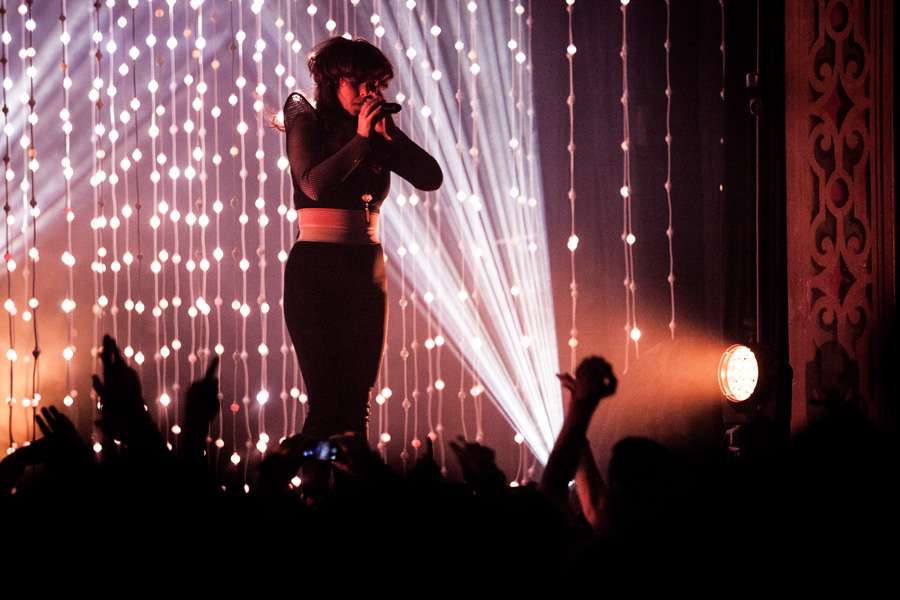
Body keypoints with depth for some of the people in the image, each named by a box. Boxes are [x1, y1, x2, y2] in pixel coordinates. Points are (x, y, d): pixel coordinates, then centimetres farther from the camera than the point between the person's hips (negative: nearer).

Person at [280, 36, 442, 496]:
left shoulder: (378, 138, 13)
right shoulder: (308, 124, 1)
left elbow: (431, 178, 1)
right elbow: (315, 184, -16)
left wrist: (389, 133, -7)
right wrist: (360, 139, -13)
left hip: (367, 268, 5)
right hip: (316, 268, -5)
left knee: (358, 397, 0)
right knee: (327, 394, -11)